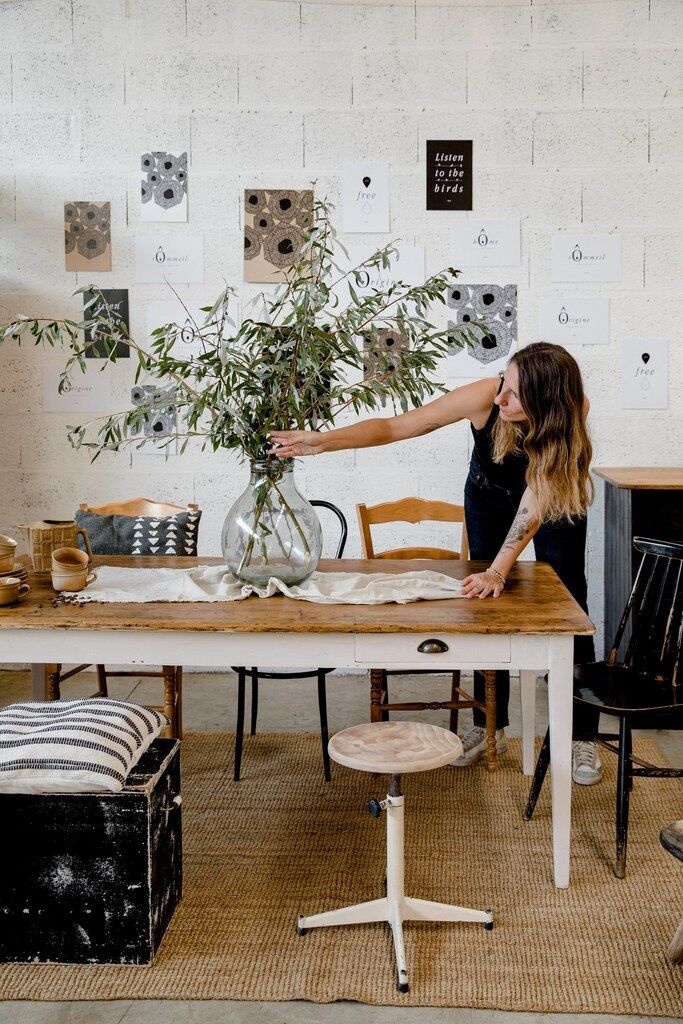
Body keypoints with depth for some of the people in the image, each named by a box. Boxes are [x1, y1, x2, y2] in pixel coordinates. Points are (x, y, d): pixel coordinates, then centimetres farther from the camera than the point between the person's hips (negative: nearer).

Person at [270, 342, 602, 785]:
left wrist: (498, 571, -48)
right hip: (490, 497, 1)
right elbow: (395, 426, -34)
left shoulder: (573, 413, -37)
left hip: (557, 505, -1)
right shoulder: (485, 396, -36)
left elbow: (536, 502, -41)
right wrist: (322, 440, -44)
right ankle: (490, 728, 13)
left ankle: (583, 737, 4)